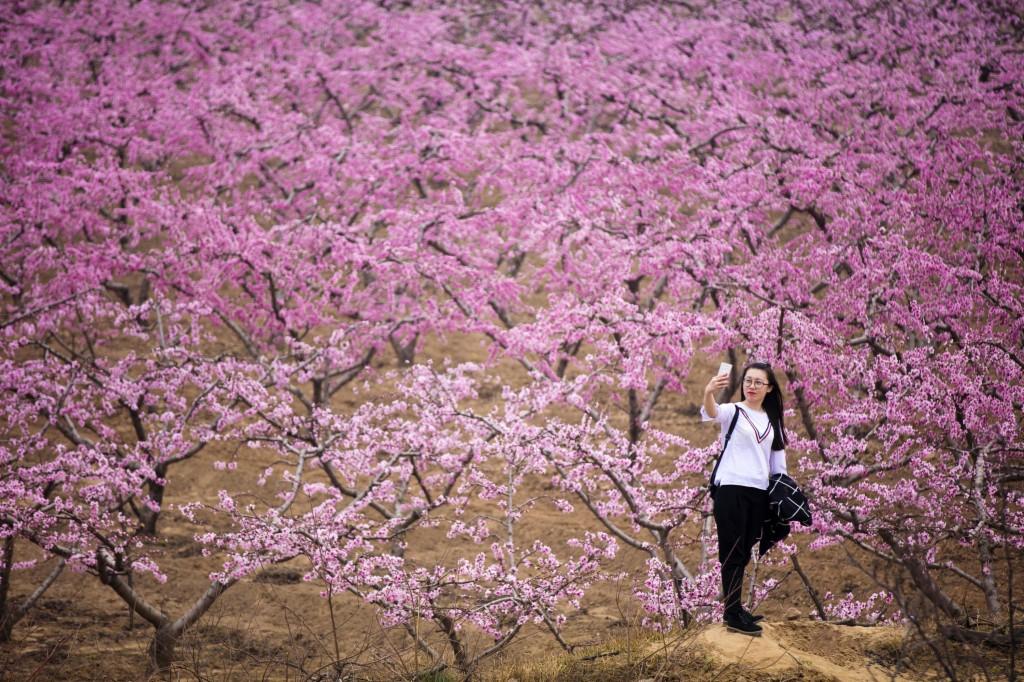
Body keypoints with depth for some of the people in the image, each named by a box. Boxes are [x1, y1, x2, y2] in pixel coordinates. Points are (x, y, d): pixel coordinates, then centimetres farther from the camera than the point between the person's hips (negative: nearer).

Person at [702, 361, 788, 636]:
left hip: (759, 493, 6)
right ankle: (733, 615, -8)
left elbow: (778, 461, 19)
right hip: (731, 489, -6)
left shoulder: (773, 420, 15)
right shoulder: (733, 411, -3)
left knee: (744, 553, 11)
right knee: (733, 552, -7)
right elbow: (711, 412, -27)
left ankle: (734, 607, 18)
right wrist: (709, 393, -50)